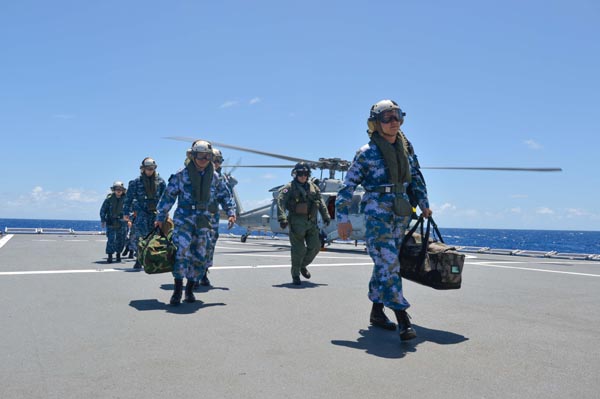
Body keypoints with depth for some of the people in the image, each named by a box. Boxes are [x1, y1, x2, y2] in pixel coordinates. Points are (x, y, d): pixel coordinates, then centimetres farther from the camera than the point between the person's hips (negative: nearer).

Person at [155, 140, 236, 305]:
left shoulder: (214, 177, 8)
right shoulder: (181, 175, 0)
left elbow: (225, 195, 16)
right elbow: (168, 196, 5)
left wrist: (231, 212, 3)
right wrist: (160, 218, 6)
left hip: (205, 222, 3)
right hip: (184, 219, -3)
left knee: (200, 257, 4)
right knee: (182, 252, -16)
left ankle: (190, 290, 19)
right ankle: (177, 290, -6)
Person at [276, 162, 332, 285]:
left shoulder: (313, 187, 12)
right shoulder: (290, 187, -4)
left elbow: (321, 202, 18)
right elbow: (280, 201, -15)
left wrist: (326, 216, 15)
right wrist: (282, 218, -26)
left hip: (311, 223, 5)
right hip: (297, 223, -5)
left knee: (315, 247, 6)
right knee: (298, 250, -3)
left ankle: (303, 266, 30)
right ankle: (295, 275, 12)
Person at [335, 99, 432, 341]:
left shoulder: (406, 149, 11)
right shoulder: (367, 153, -6)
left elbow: (416, 178, 23)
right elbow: (348, 186, -6)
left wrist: (424, 204, 20)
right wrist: (342, 218, -10)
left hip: (401, 216, 6)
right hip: (377, 215, -6)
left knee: (384, 265, 13)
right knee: (388, 265, -13)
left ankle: (377, 312, 24)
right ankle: (403, 321, -14)